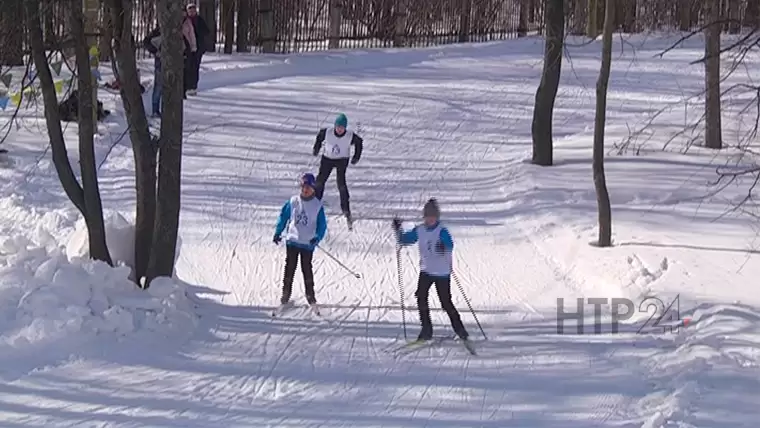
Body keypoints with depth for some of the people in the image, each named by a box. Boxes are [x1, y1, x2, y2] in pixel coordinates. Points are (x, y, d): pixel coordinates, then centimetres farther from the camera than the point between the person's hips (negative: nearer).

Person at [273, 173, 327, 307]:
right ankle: (286, 293, 15)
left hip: (308, 243, -1)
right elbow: (284, 216, 9)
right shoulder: (293, 202, -1)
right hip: (292, 240, 1)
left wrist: (317, 238, -17)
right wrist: (278, 233, 5)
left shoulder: (317, 205, -4)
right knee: (290, 266, 6)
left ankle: (310, 294, 15)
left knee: (306, 268, 4)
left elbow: (322, 225, -1)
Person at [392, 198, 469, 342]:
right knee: (421, 296, -13)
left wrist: (444, 247, -55)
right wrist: (398, 230, -9)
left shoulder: (442, 231, -16)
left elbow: (450, 245, -32)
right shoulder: (419, 230, 1)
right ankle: (426, 330, -4)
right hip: (426, 270, 5)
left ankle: (459, 329, 16)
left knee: (446, 302, -3)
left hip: (442, 272, -5)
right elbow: (404, 239, 10)